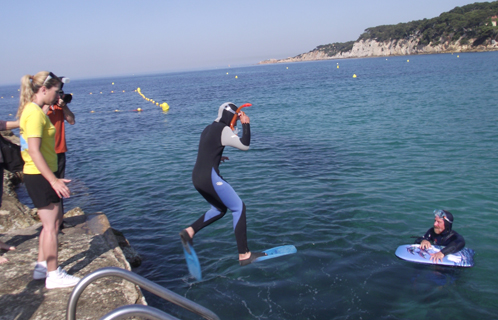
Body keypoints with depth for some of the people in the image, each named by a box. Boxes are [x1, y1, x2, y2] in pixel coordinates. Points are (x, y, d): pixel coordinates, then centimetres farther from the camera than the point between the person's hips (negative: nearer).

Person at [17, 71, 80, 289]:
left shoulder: (34, 110, 11)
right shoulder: (34, 113, -19)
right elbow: (34, 152, -25)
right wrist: (54, 180, -25)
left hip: (40, 175, 10)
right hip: (39, 176, -10)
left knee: (54, 221, 19)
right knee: (50, 225, -1)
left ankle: (41, 267, 29)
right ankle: (53, 276, 9)